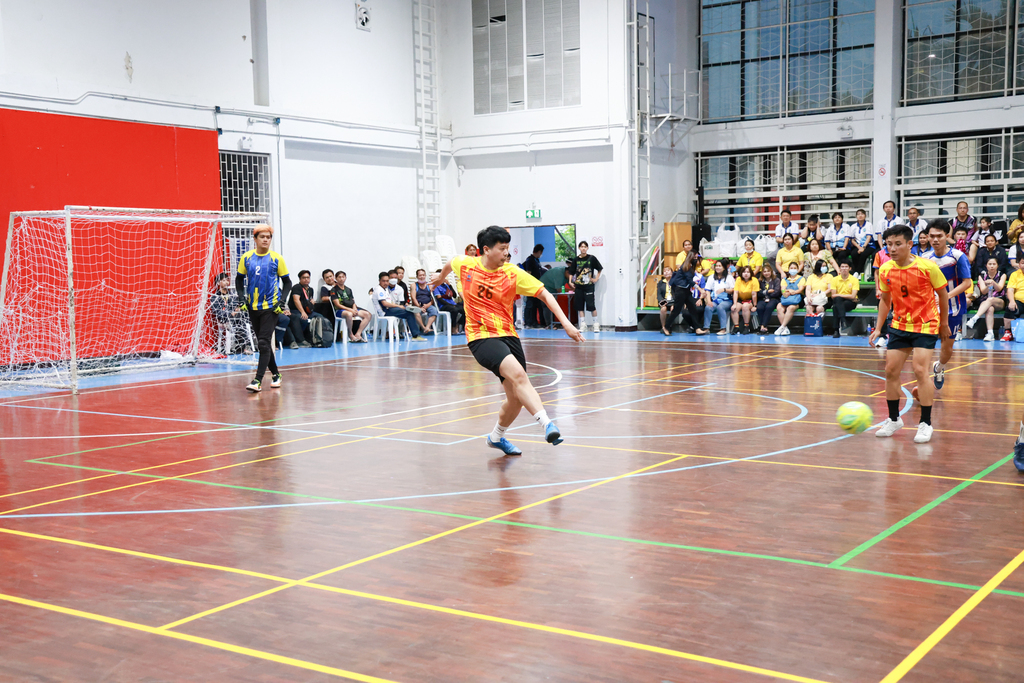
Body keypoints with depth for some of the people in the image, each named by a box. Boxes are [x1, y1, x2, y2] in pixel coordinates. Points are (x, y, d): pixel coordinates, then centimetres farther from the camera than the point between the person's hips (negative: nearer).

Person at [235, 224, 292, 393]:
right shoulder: (246, 257, 3)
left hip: (271, 306, -4)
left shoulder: (276, 258, -4)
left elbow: (287, 282, 3)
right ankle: (275, 374, 27)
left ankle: (258, 380, -14)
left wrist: (282, 300, -10)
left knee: (264, 342, -12)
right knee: (262, 343, 12)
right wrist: (241, 297, 0)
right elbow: (239, 279, 13)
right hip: (253, 307, 4)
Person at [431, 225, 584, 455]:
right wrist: (441, 276, 44)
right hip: (481, 337, -4)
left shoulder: (513, 274, -3)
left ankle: (496, 436, 33)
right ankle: (547, 424, -39)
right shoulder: (465, 264, -3)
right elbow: (451, 263, 22)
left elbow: (544, 294, -4)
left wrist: (565, 323, -14)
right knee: (518, 375, -29)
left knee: (517, 397, 6)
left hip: (508, 335, 4)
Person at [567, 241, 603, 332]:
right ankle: (583, 325, 11)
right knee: (580, 306, 5)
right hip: (579, 286, 3)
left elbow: (600, 269, 9)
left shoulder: (591, 258, 0)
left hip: (589, 286, -3)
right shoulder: (576, 260, 7)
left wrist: (596, 278, 1)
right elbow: (571, 272, 14)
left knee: (591, 306, -6)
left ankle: (596, 325, 5)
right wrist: (571, 281, 3)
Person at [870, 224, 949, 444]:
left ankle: (926, 424, -4)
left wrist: (944, 324, 5)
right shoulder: (885, 270, -5)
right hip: (899, 325, 5)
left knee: (920, 371, -15)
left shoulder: (928, 267, -17)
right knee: (890, 371, 3)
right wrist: (878, 328, 6)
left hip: (926, 325, -5)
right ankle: (894, 419, 21)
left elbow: (943, 294, -2)